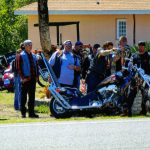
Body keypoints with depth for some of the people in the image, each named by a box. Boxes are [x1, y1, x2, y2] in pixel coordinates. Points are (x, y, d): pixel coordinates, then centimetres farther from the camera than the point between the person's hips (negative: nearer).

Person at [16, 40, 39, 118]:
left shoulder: (33, 56, 16)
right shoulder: (21, 56, -4)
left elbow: (36, 66, 21)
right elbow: (18, 67, -9)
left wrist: (37, 76, 8)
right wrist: (23, 77, -14)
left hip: (33, 79, 6)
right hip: (26, 79, -6)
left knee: (32, 96, 8)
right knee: (24, 96, 0)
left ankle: (31, 112, 11)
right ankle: (23, 112, 3)